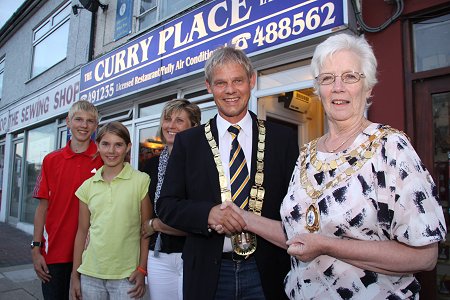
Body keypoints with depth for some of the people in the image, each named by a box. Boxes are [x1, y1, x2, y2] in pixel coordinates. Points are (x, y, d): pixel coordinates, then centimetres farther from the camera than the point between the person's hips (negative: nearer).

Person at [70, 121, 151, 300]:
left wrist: (142, 269, -6)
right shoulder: (88, 186, 4)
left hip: (126, 275, -3)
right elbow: (82, 231, 8)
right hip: (90, 273, 3)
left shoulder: (141, 180, -7)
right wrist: (75, 274, 9)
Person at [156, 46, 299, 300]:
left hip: (266, 272, 0)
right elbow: (166, 205, -1)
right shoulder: (188, 141, 0)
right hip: (208, 272, 1)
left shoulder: (283, 139, -2)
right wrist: (208, 213, -19)